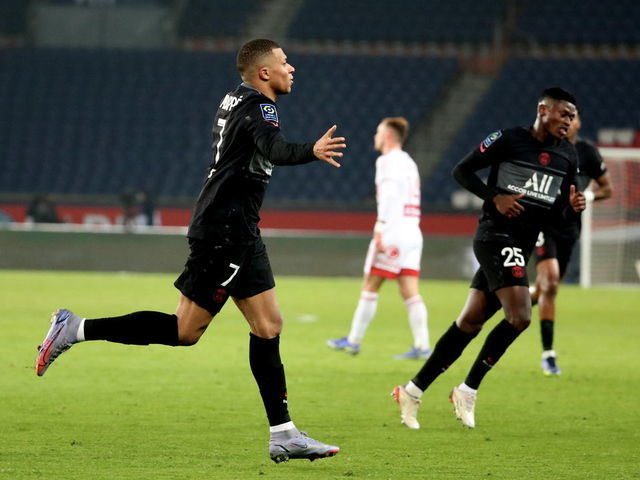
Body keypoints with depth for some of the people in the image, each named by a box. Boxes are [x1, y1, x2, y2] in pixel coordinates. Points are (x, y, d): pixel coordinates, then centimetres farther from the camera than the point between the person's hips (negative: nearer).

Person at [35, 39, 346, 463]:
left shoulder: (237, 101, 14)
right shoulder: (258, 107, -15)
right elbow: (273, 148, -36)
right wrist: (310, 152, -51)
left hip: (239, 233, 10)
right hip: (224, 233, -10)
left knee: (268, 325, 7)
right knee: (185, 330, -6)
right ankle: (76, 329, -1)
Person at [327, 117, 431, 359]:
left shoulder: (388, 161, -5)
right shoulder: (409, 162, 22)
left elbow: (390, 194, -19)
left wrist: (380, 227, -25)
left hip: (393, 232, -8)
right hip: (412, 232, 8)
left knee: (370, 286, 0)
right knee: (410, 291, 2)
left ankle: (353, 341, 5)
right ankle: (422, 346, -7)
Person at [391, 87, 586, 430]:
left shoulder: (568, 156, 12)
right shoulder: (508, 140, -6)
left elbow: (560, 209, 20)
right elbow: (462, 170, -2)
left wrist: (573, 206, -3)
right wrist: (495, 197, -14)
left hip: (521, 247, 7)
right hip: (496, 235, -7)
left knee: (469, 323, 8)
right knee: (518, 317, -20)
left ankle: (413, 391, 15)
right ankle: (467, 391, -7)